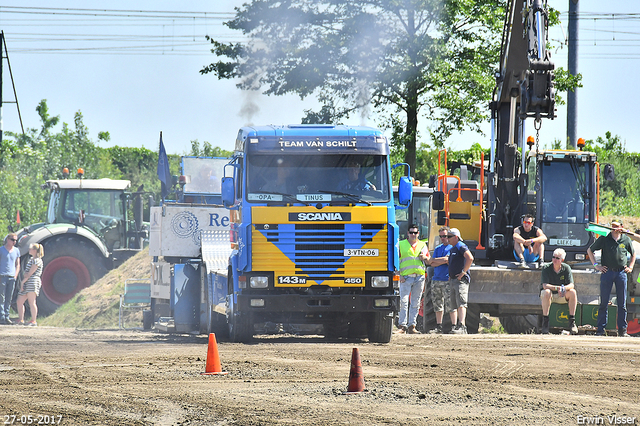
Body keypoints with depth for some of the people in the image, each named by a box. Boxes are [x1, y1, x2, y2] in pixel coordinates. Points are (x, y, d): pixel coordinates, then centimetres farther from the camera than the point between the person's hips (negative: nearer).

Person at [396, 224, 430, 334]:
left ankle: (412, 326, 6)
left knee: (415, 303, 3)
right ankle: (402, 325, -10)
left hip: (419, 277, 3)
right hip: (406, 277, -3)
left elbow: (429, 260, 23)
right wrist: (399, 275, -8)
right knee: (404, 301, -11)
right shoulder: (401, 245, 8)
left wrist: (425, 258, -2)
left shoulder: (423, 245, 17)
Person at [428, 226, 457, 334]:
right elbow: (432, 264, 9)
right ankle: (439, 327, 16)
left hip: (448, 280, -7)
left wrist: (435, 260, -3)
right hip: (436, 280, 7)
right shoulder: (437, 248, 19)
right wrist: (442, 261, -6)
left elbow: (447, 260, -14)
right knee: (437, 304, 9)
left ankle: (454, 325, -9)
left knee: (450, 304, -10)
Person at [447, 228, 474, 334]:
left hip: (461, 280, -10)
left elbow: (470, 258, -25)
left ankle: (462, 326, -30)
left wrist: (463, 273, -22)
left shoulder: (461, 247, -9)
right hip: (453, 280, 10)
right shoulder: (452, 249, 21)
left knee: (461, 303, -19)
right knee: (456, 305, 10)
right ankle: (461, 326, 13)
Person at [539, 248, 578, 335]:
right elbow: (545, 285, -23)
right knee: (546, 292, -36)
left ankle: (572, 321, -23)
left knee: (573, 292, -25)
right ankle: (545, 322, -34)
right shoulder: (546, 268, -13)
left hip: (561, 296, 2)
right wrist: (557, 288, -40)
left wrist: (564, 288, -37)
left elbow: (571, 285, -14)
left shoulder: (566, 268, -6)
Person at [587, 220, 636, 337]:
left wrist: (630, 267, 12)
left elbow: (633, 254, 24)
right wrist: (595, 265, 3)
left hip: (621, 273, 1)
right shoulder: (604, 239, 2)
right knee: (604, 302, -2)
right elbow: (590, 250, 11)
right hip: (607, 272, -1)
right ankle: (601, 329, 2)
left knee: (622, 304, 3)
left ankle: (622, 330, 9)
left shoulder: (626, 240, 7)